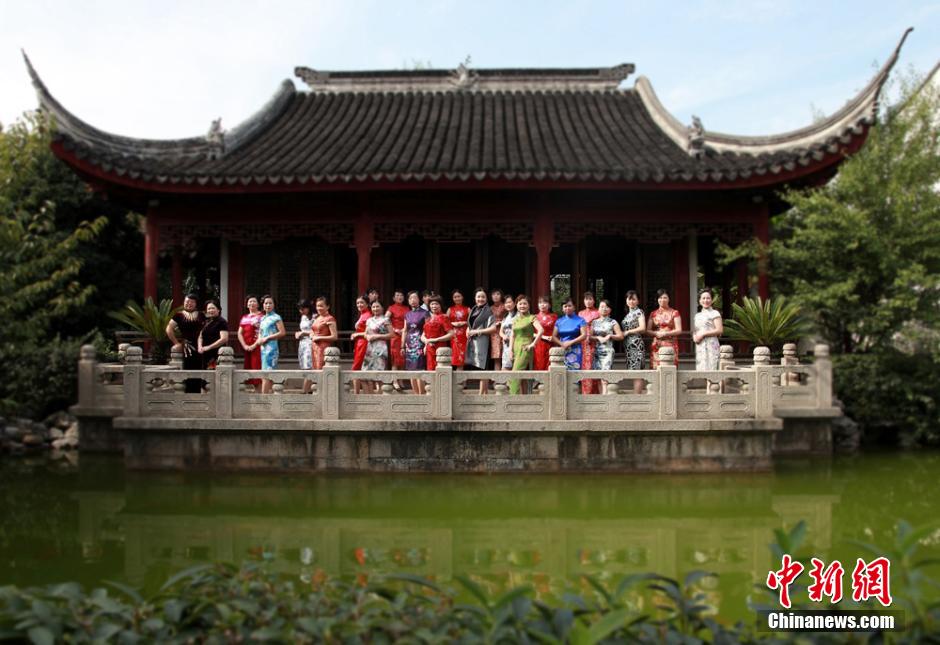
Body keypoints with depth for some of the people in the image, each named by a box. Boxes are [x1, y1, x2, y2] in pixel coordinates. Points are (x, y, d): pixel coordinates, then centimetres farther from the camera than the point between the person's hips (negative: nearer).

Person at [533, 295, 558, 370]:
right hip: (538, 346, 0)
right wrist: (543, 337, -10)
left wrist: (553, 337, -11)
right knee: (539, 367, -4)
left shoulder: (554, 316, 8)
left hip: (550, 347, 0)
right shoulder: (535, 317, 9)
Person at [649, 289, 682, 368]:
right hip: (657, 346, 2)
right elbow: (648, 331, 10)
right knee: (656, 368, -7)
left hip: (670, 345, -2)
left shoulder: (674, 313, 5)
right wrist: (656, 333, -10)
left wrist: (665, 333, -14)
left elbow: (679, 330, -2)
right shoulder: (653, 314, 12)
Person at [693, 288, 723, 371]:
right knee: (700, 369, 1)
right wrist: (694, 337, 2)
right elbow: (694, 331, 25)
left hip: (711, 346, -6)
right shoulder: (697, 316, 19)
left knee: (710, 368, -13)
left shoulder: (714, 314, 0)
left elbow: (720, 330, -10)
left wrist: (703, 334, -11)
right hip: (700, 347, 6)